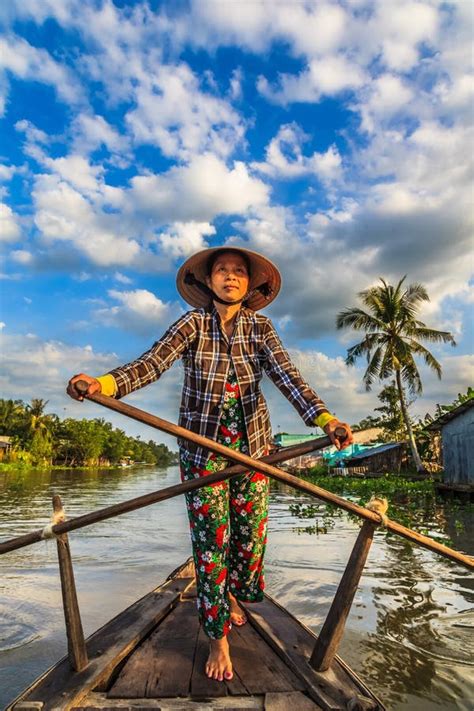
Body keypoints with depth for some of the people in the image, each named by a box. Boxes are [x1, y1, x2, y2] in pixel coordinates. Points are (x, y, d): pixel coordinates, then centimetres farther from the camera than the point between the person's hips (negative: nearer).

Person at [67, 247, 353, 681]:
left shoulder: (260, 328, -4)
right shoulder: (193, 324, -9)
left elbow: (287, 376, -17)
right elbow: (153, 362, -25)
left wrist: (324, 418, -33)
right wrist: (104, 383, -44)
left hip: (253, 442, 3)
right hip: (202, 445, -2)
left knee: (251, 531, 13)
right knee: (211, 538, 1)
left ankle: (233, 594, 44)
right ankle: (218, 638, 20)